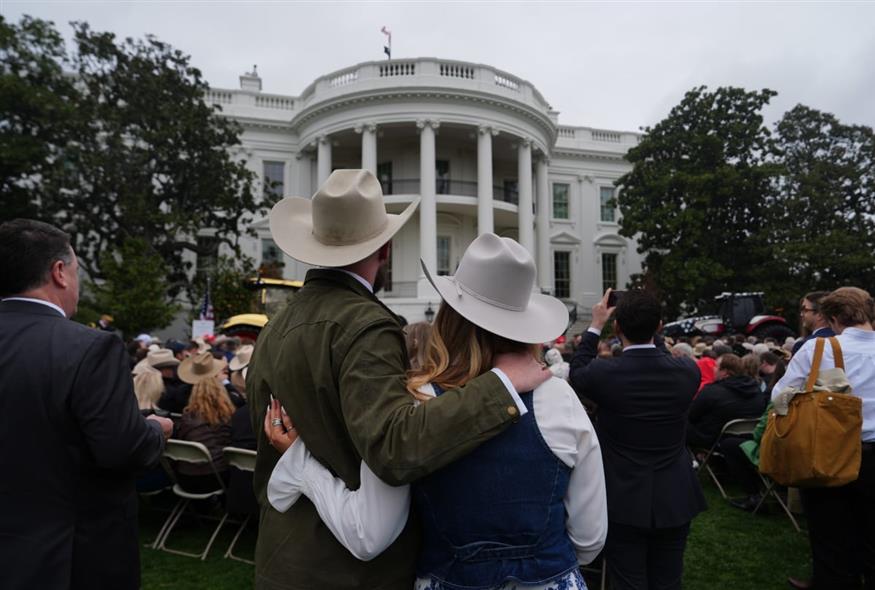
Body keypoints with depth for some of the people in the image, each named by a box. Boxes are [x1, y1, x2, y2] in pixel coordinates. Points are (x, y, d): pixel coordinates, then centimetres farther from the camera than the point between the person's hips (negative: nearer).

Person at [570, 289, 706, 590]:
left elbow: (577, 372, 5)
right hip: (674, 500, 3)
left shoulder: (604, 373, -19)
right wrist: (651, 330, 15)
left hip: (624, 502, -3)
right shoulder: (687, 371, -12)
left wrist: (595, 326, 9)